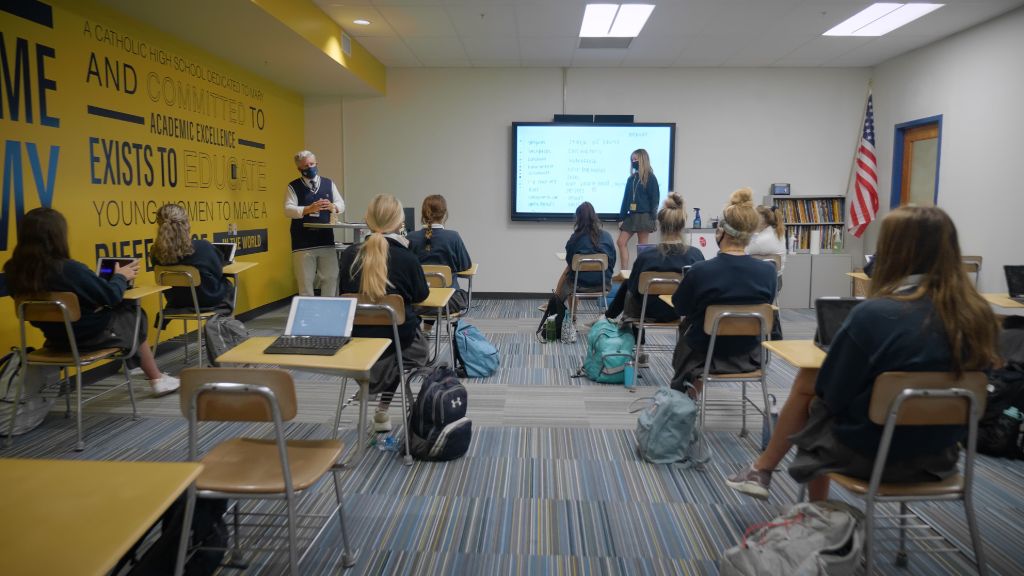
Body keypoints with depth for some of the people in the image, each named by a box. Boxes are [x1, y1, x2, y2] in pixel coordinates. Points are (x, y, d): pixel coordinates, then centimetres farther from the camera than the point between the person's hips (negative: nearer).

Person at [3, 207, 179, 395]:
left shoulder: (15, 270, -9)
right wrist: (121, 276, 1)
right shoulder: (69, 269, -30)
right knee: (133, 313, 21)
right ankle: (156, 379, 31)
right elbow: (111, 296, -20)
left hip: (55, 338, 7)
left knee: (121, 310, 26)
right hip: (91, 336, -7)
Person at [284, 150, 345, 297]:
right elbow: (288, 210, -10)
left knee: (331, 279, 6)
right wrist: (308, 209, -26)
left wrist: (332, 206, -17)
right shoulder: (293, 187, 1)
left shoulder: (329, 183, 11)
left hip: (327, 241, 3)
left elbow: (341, 204, 7)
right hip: (303, 244, -3)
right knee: (305, 282, 3)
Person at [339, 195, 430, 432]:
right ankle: (383, 410, 27)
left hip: (357, 337, 4)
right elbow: (421, 295, 3)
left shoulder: (350, 254, -6)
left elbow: (343, 293, 9)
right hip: (399, 339, -3)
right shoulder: (406, 257, -15)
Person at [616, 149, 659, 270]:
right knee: (621, 242, 0)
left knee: (642, 245, -1)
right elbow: (626, 198, 13)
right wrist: (622, 218, 10)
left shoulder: (650, 178, -5)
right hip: (631, 215, 6)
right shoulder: (632, 178, 12)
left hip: (644, 216, -6)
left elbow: (654, 199, -8)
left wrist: (653, 218, -14)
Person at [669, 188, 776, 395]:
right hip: (748, 357, 3)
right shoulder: (768, 271, -17)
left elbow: (680, 308, -6)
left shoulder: (700, 271, -25)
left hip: (704, 356, -3)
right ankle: (694, 384, 36)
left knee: (687, 324, 31)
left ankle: (693, 383, 35)